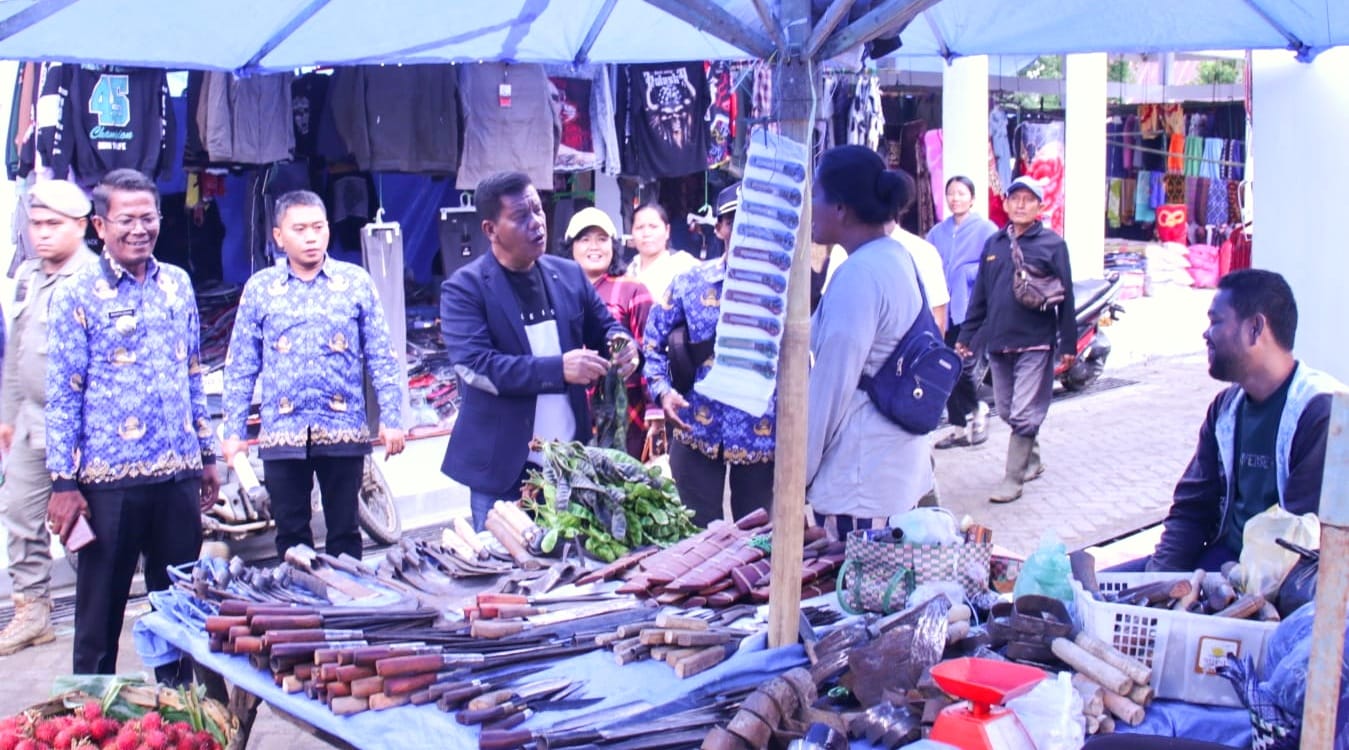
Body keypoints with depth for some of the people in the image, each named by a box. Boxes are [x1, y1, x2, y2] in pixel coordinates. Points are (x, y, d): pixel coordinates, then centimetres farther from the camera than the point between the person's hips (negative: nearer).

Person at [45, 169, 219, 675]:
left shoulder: (177, 284, 10)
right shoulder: (77, 295, -5)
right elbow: (62, 395, -7)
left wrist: (206, 454, 15)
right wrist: (63, 483, -10)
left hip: (179, 472, 5)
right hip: (109, 479, -4)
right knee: (100, 609, 6)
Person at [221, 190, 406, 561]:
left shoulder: (356, 282, 3)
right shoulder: (259, 288, 5)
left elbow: (381, 357, 3)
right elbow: (240, 367, 6)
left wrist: (391, 419, -4)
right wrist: (234, 431, 2)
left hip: (344, 431, -1)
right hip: (282, 435, 1)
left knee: (345, 533, 8)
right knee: (290, 536, 9)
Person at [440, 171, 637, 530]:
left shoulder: (569, 274, 6)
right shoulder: (465, 287, -9)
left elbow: (604, 326, 16)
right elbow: (473, 365, -20)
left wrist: (622, 345, -10)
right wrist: (558, 368, -27)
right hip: (503, 467, -4)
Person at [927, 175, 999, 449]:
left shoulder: (986, 230, -1)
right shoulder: (936, 233, 15)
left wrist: (966, 273, -17)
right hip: (944, 311, 5)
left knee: (966, 368, -15)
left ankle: (977, 409, 12)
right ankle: (959, 427, 16)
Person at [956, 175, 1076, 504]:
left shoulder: (1052, 243, -1)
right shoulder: (993, 244, 12)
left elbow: (1066, 296, -3)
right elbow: (980, 295, 14)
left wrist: (1068, 343, -6)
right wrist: (967, 336, 12)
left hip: (1035, 343, -5)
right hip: (997, 342, 5)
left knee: (1023, 415, -6)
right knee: (1007, 412, 13)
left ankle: (1013, 478, 1)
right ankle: (1032, 461, 31)